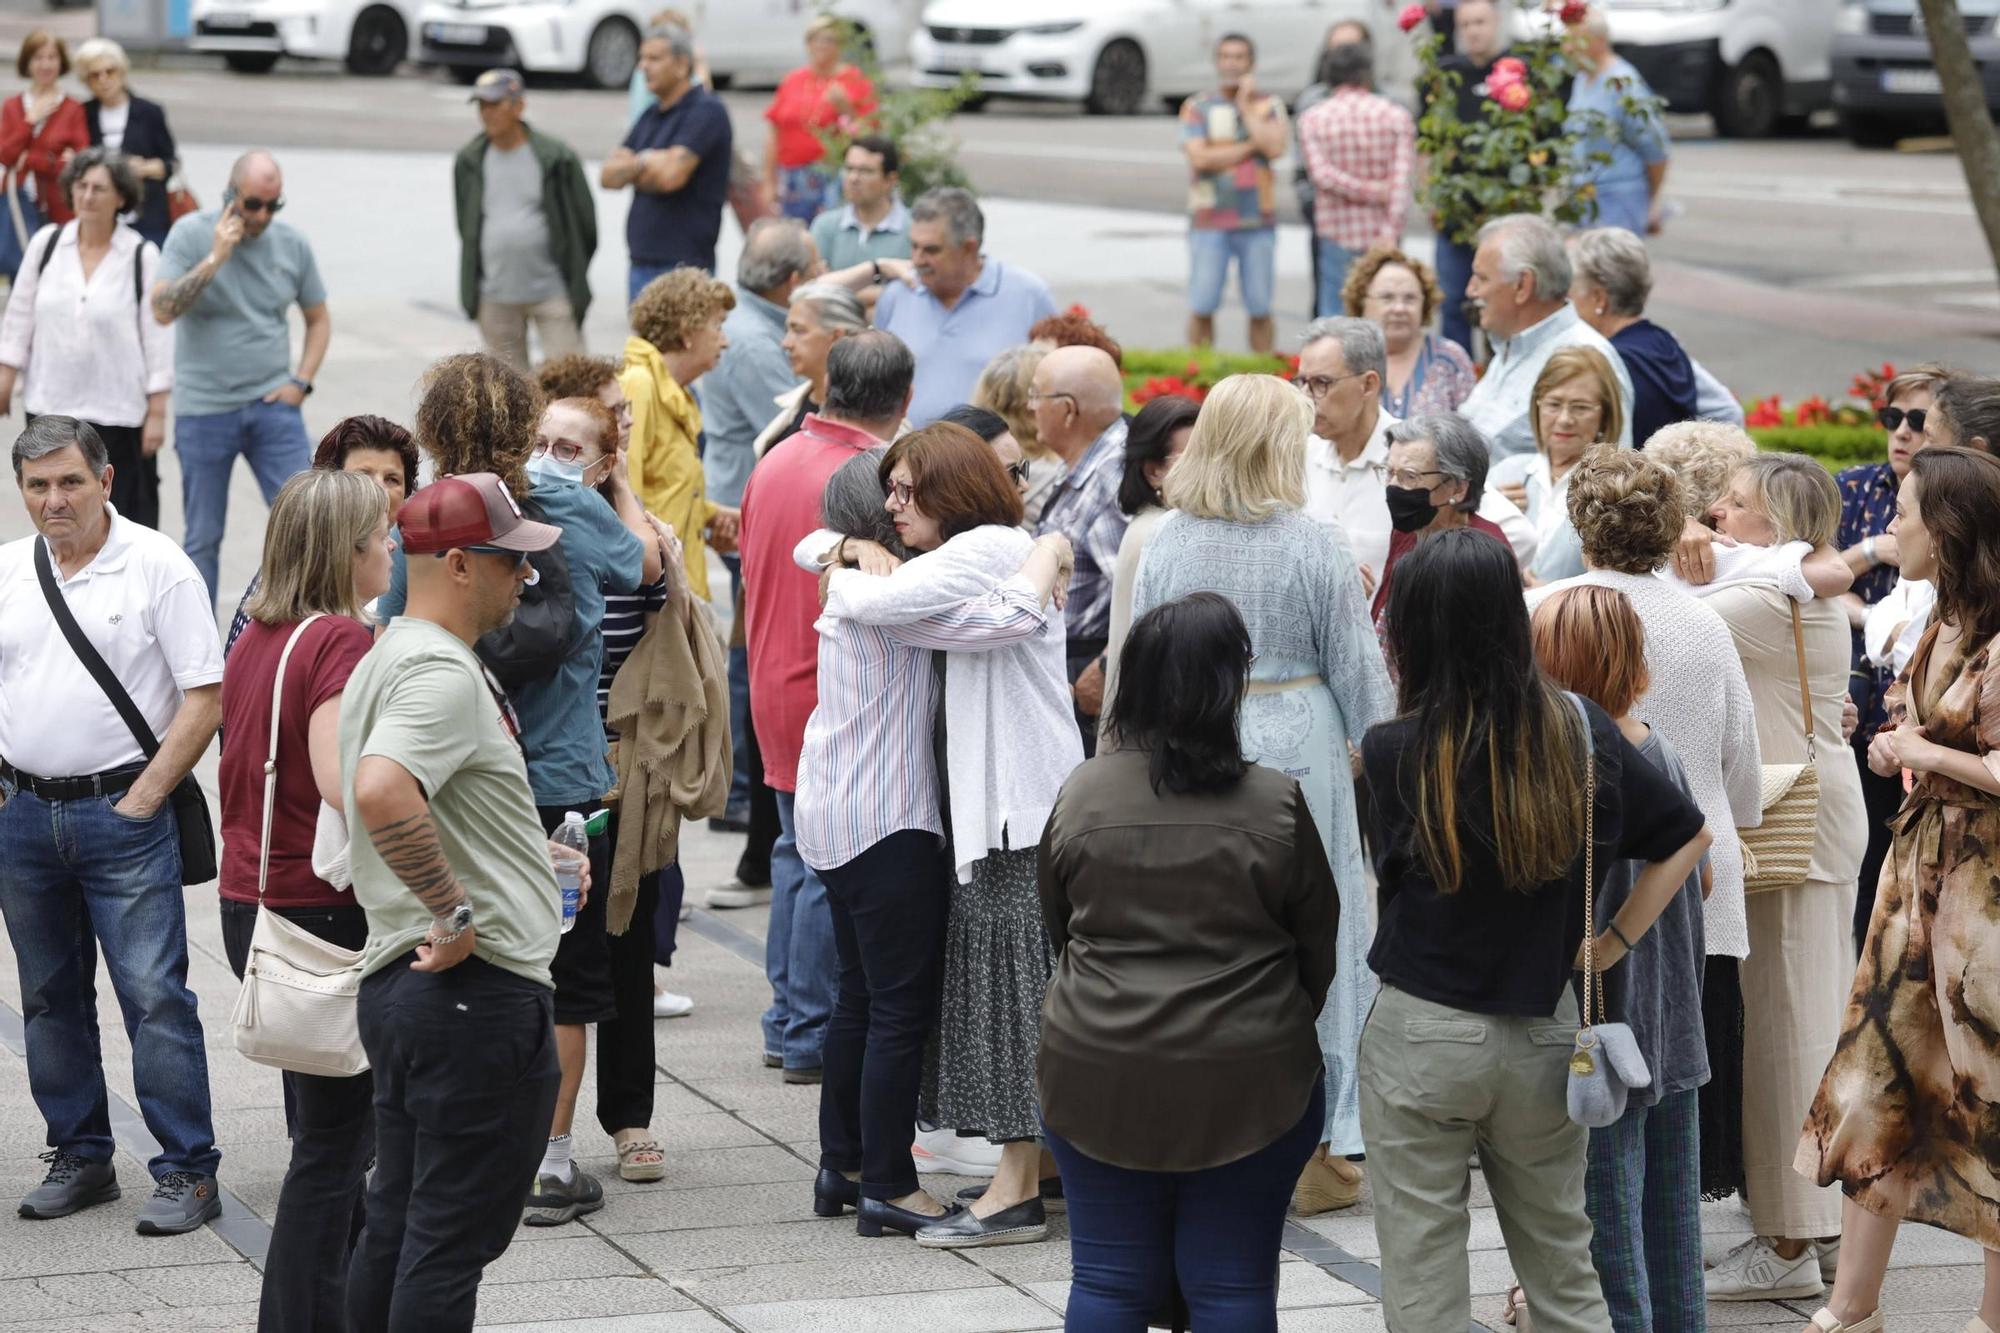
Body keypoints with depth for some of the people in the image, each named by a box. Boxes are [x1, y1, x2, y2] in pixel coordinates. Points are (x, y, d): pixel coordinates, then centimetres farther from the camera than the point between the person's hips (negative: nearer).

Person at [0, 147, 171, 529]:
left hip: (116, 412, -3)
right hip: (50, 407, 3)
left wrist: (157, 411, -6)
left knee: (129, 521, 0)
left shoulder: (142, 256, -8)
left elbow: (156, 335, -5)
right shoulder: (46, 244, 1)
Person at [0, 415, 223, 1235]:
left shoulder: (156, 567, -6)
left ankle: (186, 1173, -4)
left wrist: (140, 801, -11)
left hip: (122, 808, -5)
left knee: (155, 995, -8)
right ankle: (79, 1157, 23)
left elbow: (205, 698, -8)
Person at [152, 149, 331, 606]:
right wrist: (215, 257, -23)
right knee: (203, 539, 6)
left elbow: (318, 319, 15)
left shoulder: (292, 243, 3)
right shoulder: (192, 234, -6)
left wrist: (300, 382, 2)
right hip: (204, 409, -2)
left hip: (272, 406, 2)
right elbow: (163, 310, -18)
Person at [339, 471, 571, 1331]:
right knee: (453, 1237, -5)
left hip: (397, 975, 10)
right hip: (481, 988, -10)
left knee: (396, 1228, 15)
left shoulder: (387, 660, 17)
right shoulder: (443, 673, -17)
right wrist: (457, 913, -25)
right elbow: (380, 793, -35)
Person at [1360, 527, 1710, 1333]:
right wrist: (1614, 942, 8)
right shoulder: (1580, 732, -4)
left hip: (1421, 1036, -3)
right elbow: (1687, 837, 6)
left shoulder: (1393, 752, -13)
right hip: (1544, 1037, 3)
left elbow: (1388, 881, 2)